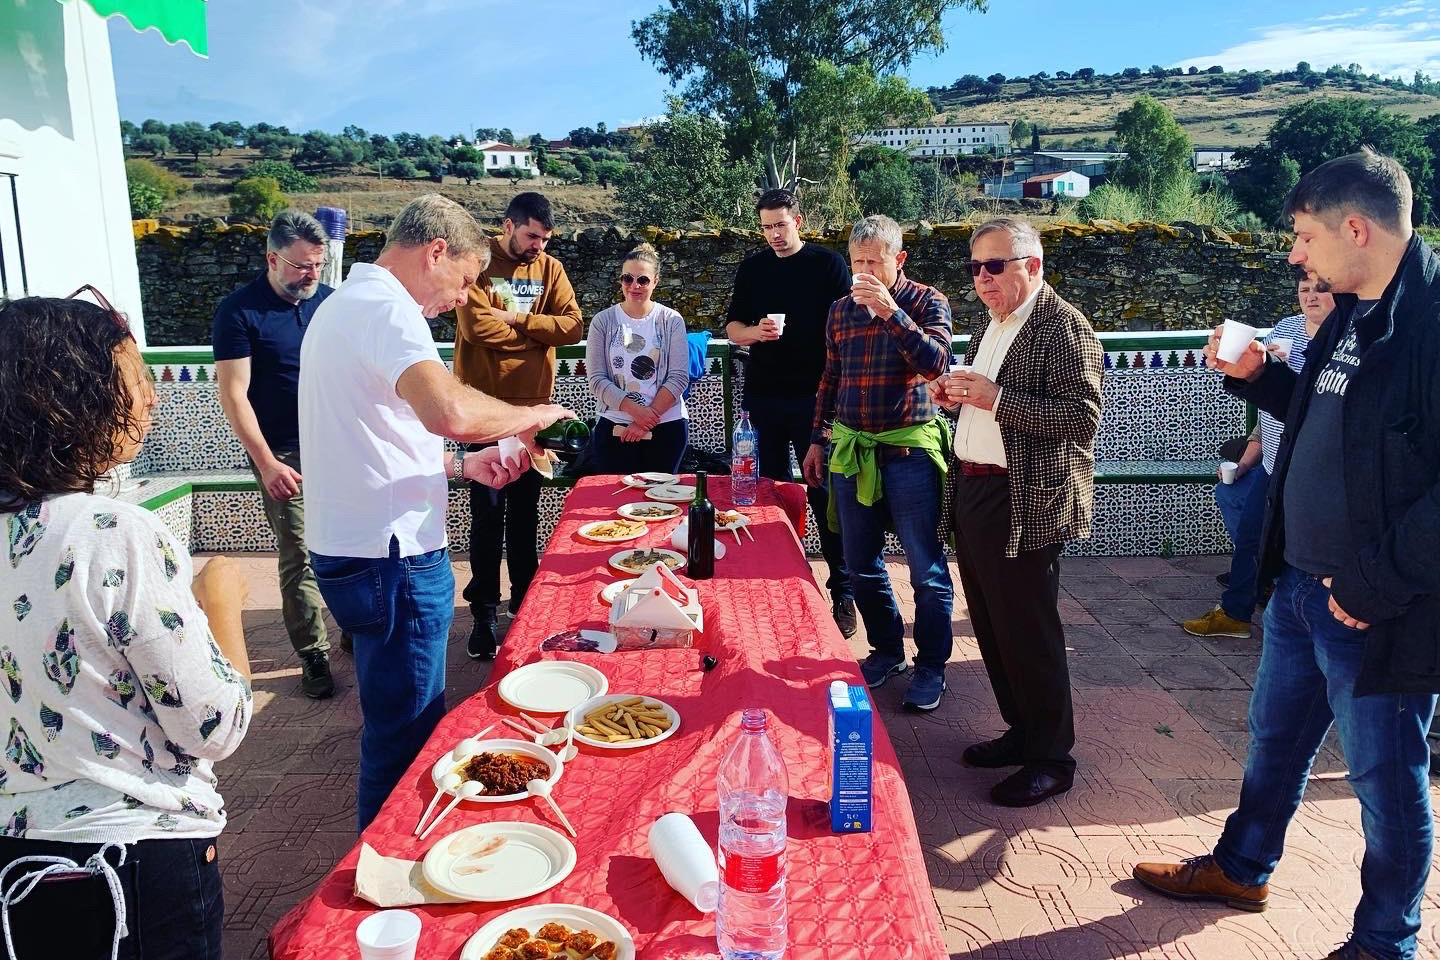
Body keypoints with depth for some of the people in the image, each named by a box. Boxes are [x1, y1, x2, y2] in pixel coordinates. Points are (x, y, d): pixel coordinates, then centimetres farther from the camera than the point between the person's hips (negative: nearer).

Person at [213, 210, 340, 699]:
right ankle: (313, 655, 11)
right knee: (299, 558, 0)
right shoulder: (239, 311, -7)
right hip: (287, 456, -4)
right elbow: (234, 394, -8)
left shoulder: (330, 302, 6)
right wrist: (266, 463, -13)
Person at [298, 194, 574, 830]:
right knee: (405, 736, 2)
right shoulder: (384, 306, -16)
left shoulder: (343, 305, 19)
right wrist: (531, 415, -17)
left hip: (351, 548, 11)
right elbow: (449, 411, -35)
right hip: (391, 557, -11)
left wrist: (464, 464, 15)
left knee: (398, 726, 23)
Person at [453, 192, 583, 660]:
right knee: (488, 511, -1)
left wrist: (518, 319, -14)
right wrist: (539, 332, -8)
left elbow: (573, 326, -4)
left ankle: (525, 600, 27)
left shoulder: (550, 268, 7)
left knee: (526, 509, 13)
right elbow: (477, 327, -19)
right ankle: (484, 613, 10)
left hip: (533, 406, 4)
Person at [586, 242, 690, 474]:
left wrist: (647, 419, -12)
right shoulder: (603, 321, 3)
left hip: (667, 428, 0)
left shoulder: (671, 321, 2)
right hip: (614, 428, 0)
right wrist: (636, 410, -16)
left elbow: (679, 378, -4)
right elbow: (597, 380, -4)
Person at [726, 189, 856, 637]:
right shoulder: (752, 267, 11)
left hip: (814, 397, -4)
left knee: (825, 491, -3)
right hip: (763, 395, 4)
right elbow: (733, 327, 11)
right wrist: (755, 331, -12)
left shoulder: (828, 263, 0)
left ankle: (842, 591, 4)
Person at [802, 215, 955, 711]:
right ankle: (887, 650, 30)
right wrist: (817, 439, 16)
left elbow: (935, 361, -19)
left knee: (926, 568, 1)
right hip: (850, 449, 5)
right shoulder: (841, 310, 11)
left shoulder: (926, 301, -2)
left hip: (909, 450, -4)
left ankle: (932, 665, 17)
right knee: (861, 565, 12)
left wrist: (891, 311, -25)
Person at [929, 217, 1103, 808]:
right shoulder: (993, 325, 16)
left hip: (1023, 505, -9)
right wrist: (955, 397, 6)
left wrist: (994, 398, -24)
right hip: (973, 493, 9)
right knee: (992, 628, 15)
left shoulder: (1063, 327, -12)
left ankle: (1051, 758, 15)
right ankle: (1022, 732, 31)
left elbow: (1083, 415, -20)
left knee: (1028, 636, 0)